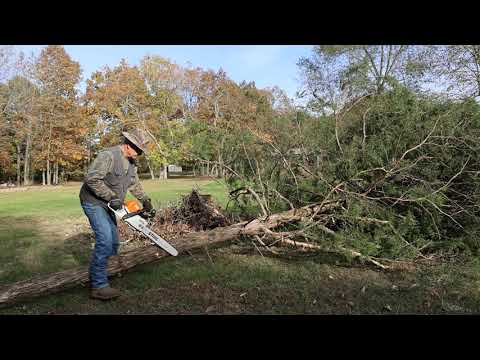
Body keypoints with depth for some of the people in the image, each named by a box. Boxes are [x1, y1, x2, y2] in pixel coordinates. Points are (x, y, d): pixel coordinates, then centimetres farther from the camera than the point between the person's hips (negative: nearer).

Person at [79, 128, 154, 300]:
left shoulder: (131, 162, 5)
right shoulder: (108, 155, -23)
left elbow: (135, 183, 17)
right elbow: (92, 179, -30)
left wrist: (145, 199, 8)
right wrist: (112, 197, -28)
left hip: (108, 205, 9)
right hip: (94, 202, -9)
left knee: (113, 242, 11)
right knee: (105, 239, -19)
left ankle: (97, 274, 27)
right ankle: (99, 286, -13)